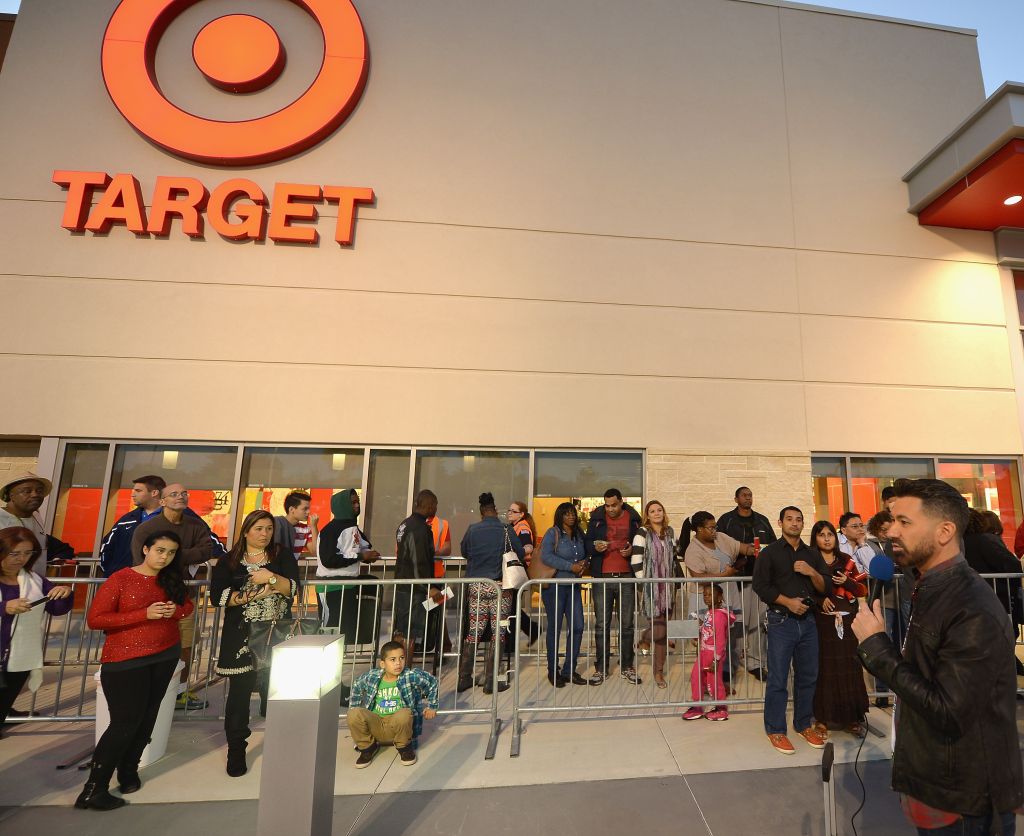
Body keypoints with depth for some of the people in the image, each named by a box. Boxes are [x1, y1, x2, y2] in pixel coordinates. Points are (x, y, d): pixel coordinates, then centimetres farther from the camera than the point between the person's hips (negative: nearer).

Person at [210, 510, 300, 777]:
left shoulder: (283, 555, 2)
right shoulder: (228, 561, 3)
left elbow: (293, 587, -8)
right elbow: (217, 596, -8)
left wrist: (270, 578, -23)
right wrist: (252, 596, -15)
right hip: (241, 637, 0)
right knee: (239, 691, 5)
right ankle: (236, 749, 26)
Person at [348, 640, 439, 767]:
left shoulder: (412, 676, -14)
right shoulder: (371, 677, -7)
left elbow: (432, 683, 1)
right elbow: (356, 688, 15)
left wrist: (432, 707, 4)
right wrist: (355, 709, 10)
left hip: (398, 726, -2)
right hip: (375, 725, 2)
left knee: (404, 714, -37)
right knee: (353, 714, -26)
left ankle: (404, 747, -3)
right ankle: (368, 747, 2)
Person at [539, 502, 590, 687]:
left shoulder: (579, 534, 10)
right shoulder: (552, 533, -9)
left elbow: (585, 555, 19)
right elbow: (546, 556, -21)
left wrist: (584, 564, -5)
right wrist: (571, 566, -22)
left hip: (573, 586, 6)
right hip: (554, 586, -6)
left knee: (577, 627, 5)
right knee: (555, 628, 6)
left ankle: (569, 670, 21)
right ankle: (553, 671, 22)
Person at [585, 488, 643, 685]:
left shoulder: (633, 519, 4)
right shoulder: (597, 518, 4)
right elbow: (587, 544, 9)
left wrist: (632, 551, -9)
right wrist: (595, 547, -13)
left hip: (627, 577, 0)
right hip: (602, 577, 0)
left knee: (627, 624, 8)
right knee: (601, 624, 4)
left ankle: (627, 667, 23)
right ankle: (601, 668, 16)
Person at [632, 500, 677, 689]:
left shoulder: (670, 532, 10)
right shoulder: (643, 533, -7)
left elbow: (674, 556, 17)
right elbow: (636, 561, -10)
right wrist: (643, 584, -11)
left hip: (667, 587, 5)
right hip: (650, 588, -5)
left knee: (664, 631, 8)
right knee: (657, 630, -10)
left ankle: (659, 672, 22)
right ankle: (644, 640, 26)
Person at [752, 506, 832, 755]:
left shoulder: (812, 554, 12)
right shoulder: (770, 553, -2)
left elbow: (826, 588, 8)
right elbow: (761, 586, -8)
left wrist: (812, 573, -9)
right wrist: (788, 601, -16)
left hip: (808, 621, 5)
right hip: (781, 621, -4)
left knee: (808, 676, 14)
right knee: (778, 679, 1)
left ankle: (804, 724, 32)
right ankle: (775, 730, 14)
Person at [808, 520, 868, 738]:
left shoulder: (846, 560, 9)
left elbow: (863, 590, 9)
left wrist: (847, 582, -9)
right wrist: (819, 599, -16)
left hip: (847, 621, 3)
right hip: (821, 621, -2)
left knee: (849, 668, 3)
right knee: (824, 668, 0)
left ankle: (851, 717, 18)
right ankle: (822, 718, 11)